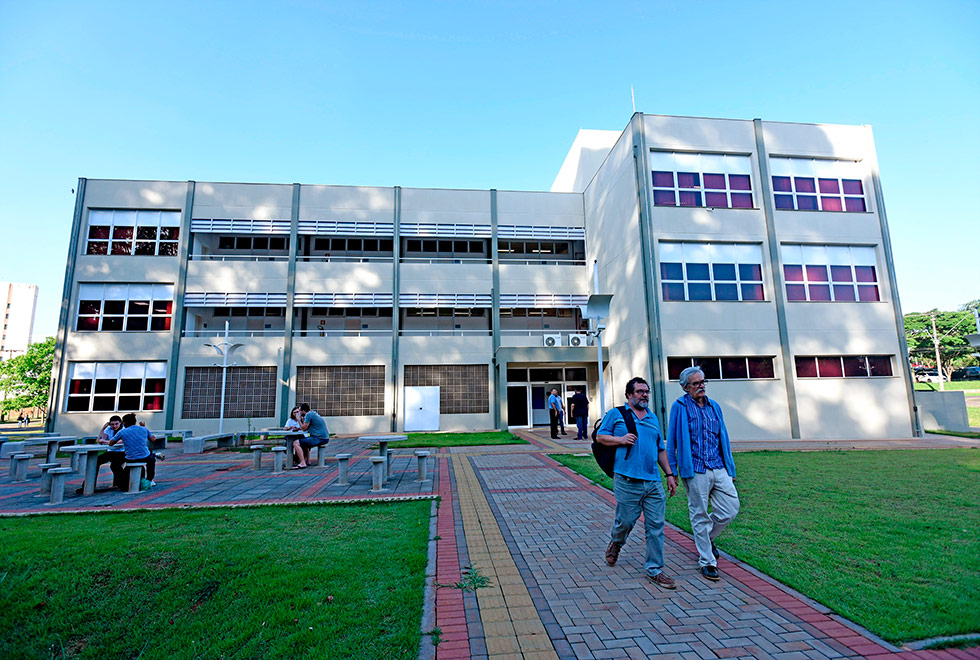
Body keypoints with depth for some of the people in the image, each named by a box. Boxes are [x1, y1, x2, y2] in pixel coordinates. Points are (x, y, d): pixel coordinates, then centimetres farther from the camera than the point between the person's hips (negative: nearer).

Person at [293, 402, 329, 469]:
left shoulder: (308, 414, -8)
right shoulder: (314, 413, 19)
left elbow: (304, 428, -6)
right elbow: (307, 428, 23)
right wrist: (303, 418, 20)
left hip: (319, 438, -10)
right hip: (325, 438, 10)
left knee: (296, 443, -12)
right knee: (304, 441, 34)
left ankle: (302, 463, -19)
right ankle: (307, 461, 31)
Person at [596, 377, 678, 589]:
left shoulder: (653, 418, 19)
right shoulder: (616, 414, 3)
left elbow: (661, 449, 23)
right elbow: (600, 436, 3)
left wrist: (669, 474, 18)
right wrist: (621, 440, -12)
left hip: (653, 482, 5)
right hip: (627, 481, -4)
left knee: (656, 526, 4)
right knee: (626, 521, 3)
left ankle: (654, 569, 19)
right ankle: (615, 543, 36)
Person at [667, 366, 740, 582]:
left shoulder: (714, 406, 13)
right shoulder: (680, 407, -4)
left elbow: (724, 439, 18)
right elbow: (671, 441, -3)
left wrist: (730, 469, 15)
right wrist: (672, 471, -5)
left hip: (719, 468, 5)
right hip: (695, 471, -5)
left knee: (731, 509, 5)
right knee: (700, 516, 5)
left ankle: (707, 538, 33)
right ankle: (706, 562, 21)